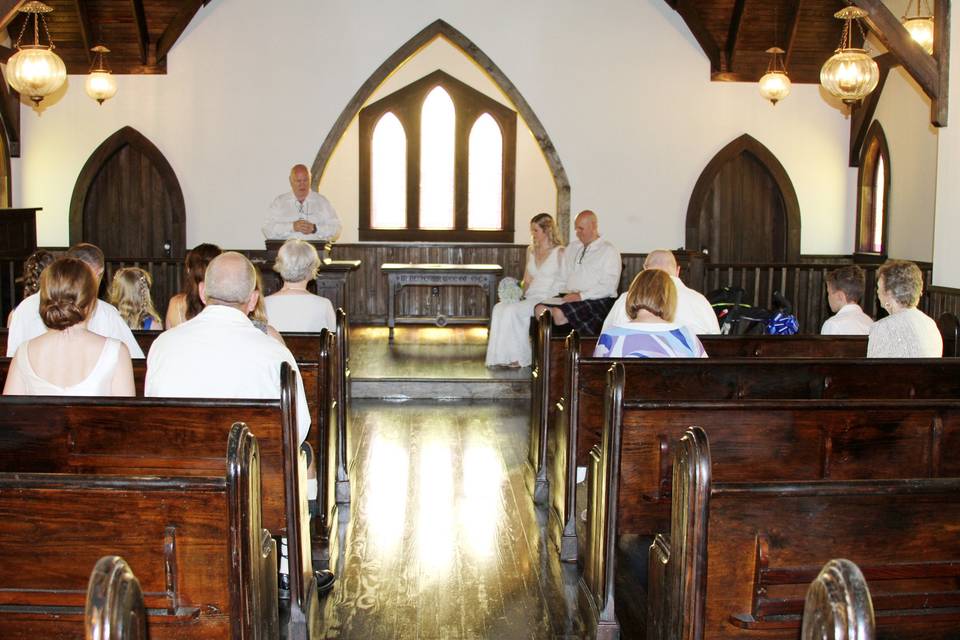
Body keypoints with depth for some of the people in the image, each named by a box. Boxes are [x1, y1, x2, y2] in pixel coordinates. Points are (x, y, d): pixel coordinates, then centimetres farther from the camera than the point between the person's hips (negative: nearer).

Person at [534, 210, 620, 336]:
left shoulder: (609, 250, 3)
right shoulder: (572, 247, 23)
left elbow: (608, 287, -8)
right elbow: (563, 278, 21)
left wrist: (581, 296, -17)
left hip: (597, 301, -6)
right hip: (570, 298, 6)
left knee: (559, 313, -32)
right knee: (540, 309, -24)